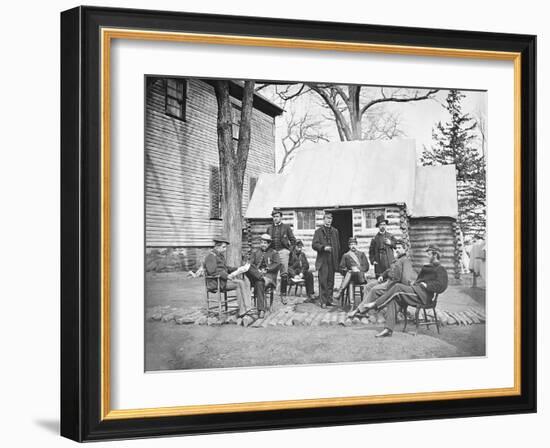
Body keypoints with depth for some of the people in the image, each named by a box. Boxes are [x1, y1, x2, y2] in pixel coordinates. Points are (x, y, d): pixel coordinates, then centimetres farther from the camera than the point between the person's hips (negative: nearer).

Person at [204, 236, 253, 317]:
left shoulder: (220, 255, 21)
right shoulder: (211, 256, -10)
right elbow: (212, 272, -22)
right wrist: (226, 276, -27)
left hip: (224, 280, 9)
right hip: (215, 282, -9)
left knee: (245, 283, -9)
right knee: (239, 283, -24)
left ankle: (247, 307, -23)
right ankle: (242, 310, -25)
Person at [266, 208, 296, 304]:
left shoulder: (286, 227, 7)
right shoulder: (269, 228, 14)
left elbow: (293, 240, 9)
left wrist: (289, 249, 0)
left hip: (283, 251, -2)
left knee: (284, 274, -7)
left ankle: (283, 294, -1)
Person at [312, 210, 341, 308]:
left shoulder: (335, 231, 17)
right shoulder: (318, 231, 5)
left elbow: (338, 245, 17)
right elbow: (314, 244, -2)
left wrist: (337, 259, 9)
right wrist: (324, 247, -18)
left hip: (332, 260, 4)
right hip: (322, 260, -4)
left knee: (331, 281, 5)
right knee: (323, 281, -7)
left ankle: (329, 300, 11)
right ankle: (323, 301, -6)